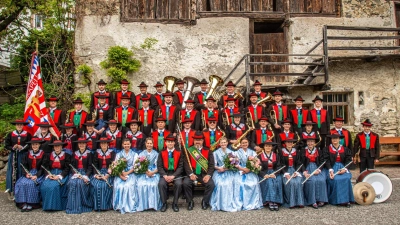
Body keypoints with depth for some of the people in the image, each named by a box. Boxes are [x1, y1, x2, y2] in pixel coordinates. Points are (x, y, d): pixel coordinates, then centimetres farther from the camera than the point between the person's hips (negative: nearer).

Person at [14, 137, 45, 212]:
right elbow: (24, 166, 7)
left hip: (39, 174, -4)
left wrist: (36, 176, -19)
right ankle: (24, 204, -20)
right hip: (28, 173, 4)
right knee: (22, 183, -24)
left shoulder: (43, 154, -1)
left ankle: (31, 204, -22)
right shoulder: (28, 154, 12)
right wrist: (26, 174, -11)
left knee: (31, 183, -30)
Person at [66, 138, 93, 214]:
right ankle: (73, 206, -23)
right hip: (76, 173, 2)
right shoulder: (74, 153, 16)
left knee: (80, 183, -32)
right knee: (72, 183, -29)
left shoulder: (89, 154, 7)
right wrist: (75, 173, -11)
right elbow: (72, 166, 9)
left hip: (85, 173, -2)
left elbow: (90, 167, 0)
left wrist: (86, 176, -17)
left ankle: (82, 206, -25)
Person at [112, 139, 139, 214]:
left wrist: (127, 173, -12)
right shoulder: (119, 154, 15)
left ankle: (129, 206, -19)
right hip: (120, 174, 1)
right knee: (119, 186, -28)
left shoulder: (134, 154, 11)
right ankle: (120, 206, -16)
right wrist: (121, 175, -13)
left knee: (129, 186, -30)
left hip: (130, 174, -1)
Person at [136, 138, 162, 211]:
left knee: (153, 184, -30)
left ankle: (153, 204, -19)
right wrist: (146, 172, -14)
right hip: (143, 173, 1)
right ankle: (143, 204, -18)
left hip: (154, 173, -1)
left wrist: (152, 172, -15)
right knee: (141, 185, -28)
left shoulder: (156, 154, 11)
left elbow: (158, 166, 3)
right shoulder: (141, 154, 14)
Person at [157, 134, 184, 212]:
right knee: (161, 184, -29)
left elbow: (180, 166, -2)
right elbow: (159, 166, 1)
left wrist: (173, 176, -15)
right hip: (165, 174, 1)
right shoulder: (162, 153, 6)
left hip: (176, 174, -1)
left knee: (179, 184, -30)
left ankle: (175, 203, -10)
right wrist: (165, 176, -15)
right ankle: (164, 203, -9)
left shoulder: (179, 153, 2)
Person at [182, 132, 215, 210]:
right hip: (192, 174, 0)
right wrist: (191, 174, -18)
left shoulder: (208, 151, 8)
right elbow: (186, 164, -2)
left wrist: (208, 175, -16)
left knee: (211, 184, -26)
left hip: (204, 174, 0)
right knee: (186, 183, -28)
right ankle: (190, 202, -6)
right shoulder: (188, 151, 7)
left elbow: (211, 165, 1)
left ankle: (205, 202, -1)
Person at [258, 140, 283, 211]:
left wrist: (274, 174, -16)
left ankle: (276, 202, -28)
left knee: (277, 181, -29)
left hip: (275, 173, 2)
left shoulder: (276, 155, 14)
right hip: (264, 175, -1)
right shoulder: (260, 156, 7)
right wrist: (264, 175, -20)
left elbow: (278, 167, 4)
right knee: (269, 182, -31)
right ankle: (270, 202, -31)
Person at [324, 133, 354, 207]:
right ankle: (337, 200, -18)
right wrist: (330, 170, -20)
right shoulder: (327, 149, 5)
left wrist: (344, 168, -14)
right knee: (335, 179, -29)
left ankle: (346, 200, -18)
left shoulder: (345, 149, 12)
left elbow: (348, 160, 5)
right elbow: (326, 160, -4)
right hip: (332, 168, -2)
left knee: (347, 179, -27)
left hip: (343, 168, 2)